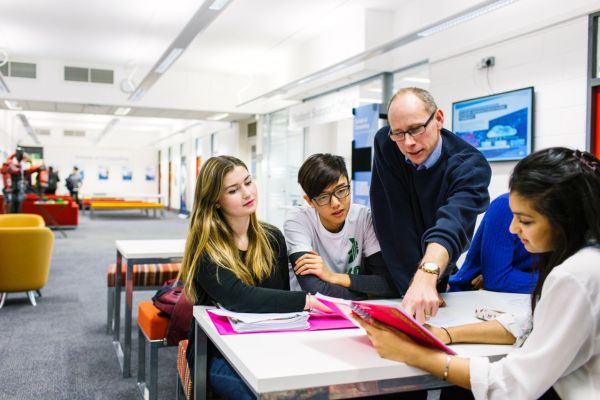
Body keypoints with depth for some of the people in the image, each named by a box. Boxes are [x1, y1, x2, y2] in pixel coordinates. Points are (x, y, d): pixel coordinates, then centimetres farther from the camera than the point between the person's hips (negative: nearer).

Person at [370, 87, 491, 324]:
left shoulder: (470, 165, -20)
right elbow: (392, 221, -15)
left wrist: (427, 276, -55)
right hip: (396, 276, 1)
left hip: (446, 276, -1)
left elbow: (453, 223, -38)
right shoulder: (384, 143, -13)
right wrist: (412, 283, -22)